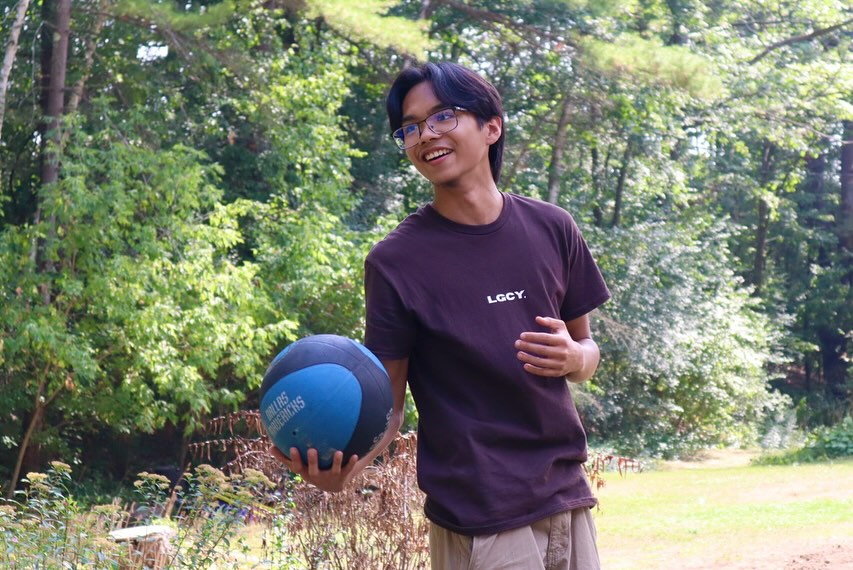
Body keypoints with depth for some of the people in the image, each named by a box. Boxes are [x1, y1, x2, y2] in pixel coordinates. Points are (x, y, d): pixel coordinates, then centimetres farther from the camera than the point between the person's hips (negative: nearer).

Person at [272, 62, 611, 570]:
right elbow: (388, 400, -7)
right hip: (478, 519, -4)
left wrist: (574, 358, -8)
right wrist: (348, 461, -26)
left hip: (568, 498, 5)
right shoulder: (396, 260, -8)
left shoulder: (552, 229, 4)